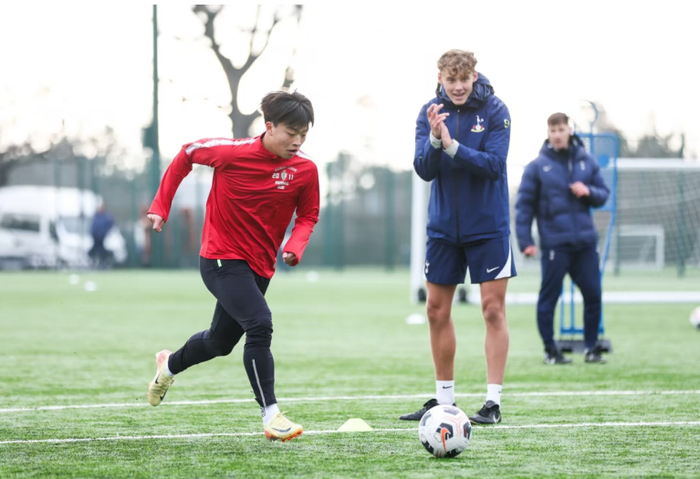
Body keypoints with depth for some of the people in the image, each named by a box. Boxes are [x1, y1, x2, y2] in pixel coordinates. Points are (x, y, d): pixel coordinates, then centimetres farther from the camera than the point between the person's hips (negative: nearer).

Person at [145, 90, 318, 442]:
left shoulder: (305, 170, -9)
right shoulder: (233, 152, -17)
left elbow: (308, 216, 6)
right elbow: (187, 154, 0)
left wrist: (295, 247, -14)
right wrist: (161, 205, 1)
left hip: (259, 266, 6)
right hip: (221, 258, -6)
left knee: (221, 341, 21)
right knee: (260, 325, -25)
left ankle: (169, 366, 52)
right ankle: (271, 416, -20)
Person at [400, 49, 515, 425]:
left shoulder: (495, 111, -9)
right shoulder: (430, 113, -1)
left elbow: (494, 164, -18)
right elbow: (424, 170, -8)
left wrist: (453, 146, -28)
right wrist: (434, 139, -26)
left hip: (487, 226, -3)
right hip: (443, 226, 4)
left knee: (493, 309, -4)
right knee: (437, 310, 7)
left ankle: (493, 402, -1)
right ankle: (444, 399, 18)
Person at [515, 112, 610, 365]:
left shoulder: (587, 162, 9)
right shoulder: (537, 166, -1)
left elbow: (603, 194, 15)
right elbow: (524, 204, -1)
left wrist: (589, 192, -8)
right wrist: (525, 240, -7)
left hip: (585, 242, 3)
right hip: (554, 243, -3)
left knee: (593, 295, 4)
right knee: (549, 297, -1)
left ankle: (591, 347, 16)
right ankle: (550, 350, 9)